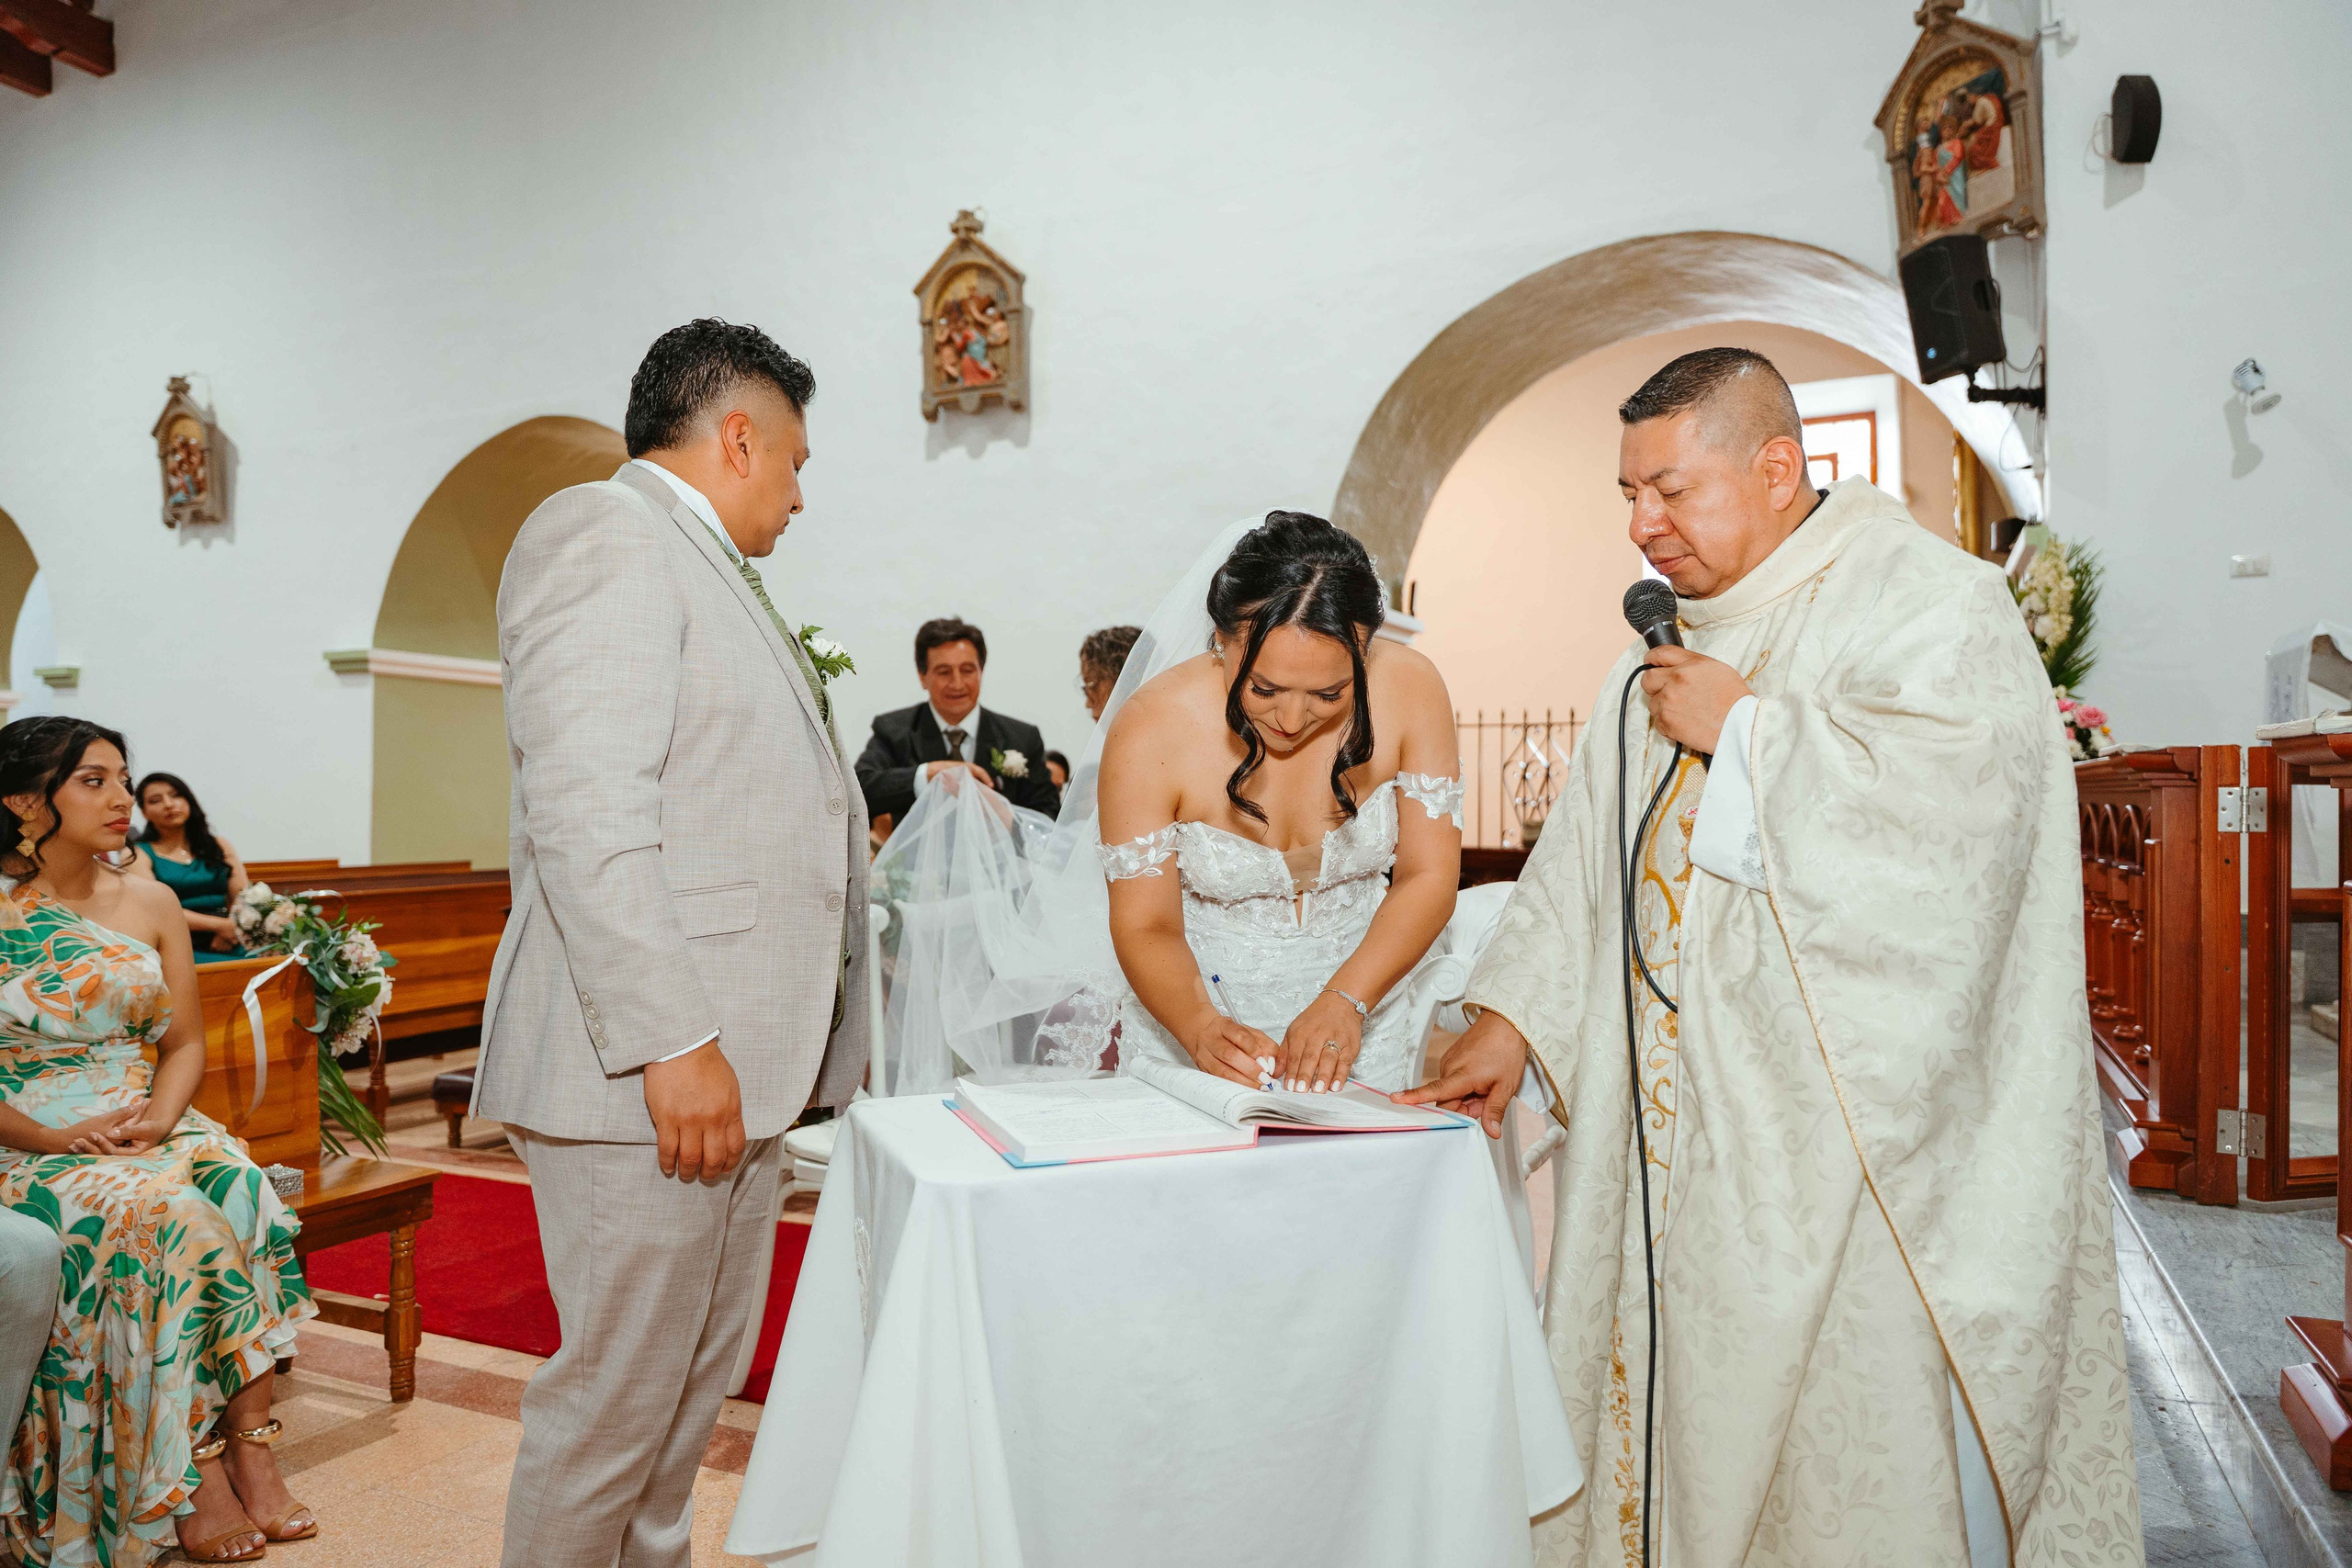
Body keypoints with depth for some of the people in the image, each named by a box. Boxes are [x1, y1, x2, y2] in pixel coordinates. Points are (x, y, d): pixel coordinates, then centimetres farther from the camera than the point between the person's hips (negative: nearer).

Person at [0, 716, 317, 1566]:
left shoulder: (151, 905, 10)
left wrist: (158, 1115, -9)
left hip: (148, 1124, 4)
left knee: (241, 1193, -27)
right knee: (160, 1215, -32)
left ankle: (249, 1448, -26)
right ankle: (192, 1478, -25)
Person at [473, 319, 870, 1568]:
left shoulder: (709, 571, 22)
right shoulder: (604, 531, -8)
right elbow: (586, 810, -20)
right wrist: (674, 1042, -23)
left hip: (734, 1063, 10)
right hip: (651, 1075, -10)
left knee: (698, 1380, 19)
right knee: (615, 1396, 3)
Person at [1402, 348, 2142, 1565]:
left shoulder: (1930, 604, -7)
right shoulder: (1670, 650, 15)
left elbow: (1956, 813, -26)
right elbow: (1586, 851, 14)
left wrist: (1744, 727, -16)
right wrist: (1513, 1019, 4)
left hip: (1850, 1138, -6)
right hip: (1677, 1135, 7)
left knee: (1846, 1438, 2)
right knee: (1672, 1406, 13)